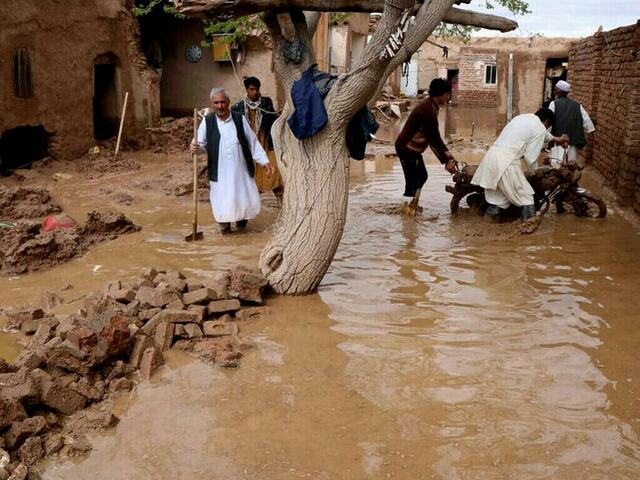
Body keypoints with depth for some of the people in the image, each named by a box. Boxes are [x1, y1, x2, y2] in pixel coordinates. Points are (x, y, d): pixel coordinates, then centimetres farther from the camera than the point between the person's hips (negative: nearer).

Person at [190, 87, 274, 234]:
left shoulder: (239, 119, 0)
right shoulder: (207, 121, -2)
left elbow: (253, 142, 4)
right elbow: (201, 142, 0)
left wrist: (264, 161, 2)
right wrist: (195, 147, -24)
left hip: (240, 170, 1)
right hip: (220, 172, -1)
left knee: (249, 201, 7)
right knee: (223, 201, 0)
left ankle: (241, 217, 36)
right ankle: (224, 224, 25)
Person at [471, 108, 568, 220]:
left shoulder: (524, 117, 26)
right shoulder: (540, 128, 0)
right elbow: (531, 156, -2)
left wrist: (555, 138, 61)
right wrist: (534, 170, 19)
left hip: (491, 155, 8)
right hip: (506, 161, -8)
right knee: (526, 197, 3)